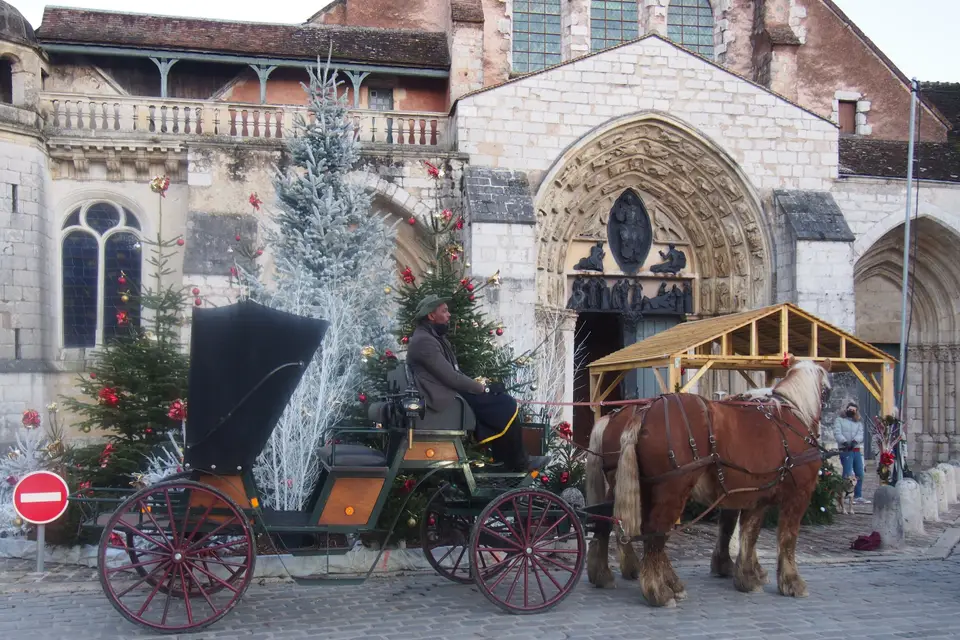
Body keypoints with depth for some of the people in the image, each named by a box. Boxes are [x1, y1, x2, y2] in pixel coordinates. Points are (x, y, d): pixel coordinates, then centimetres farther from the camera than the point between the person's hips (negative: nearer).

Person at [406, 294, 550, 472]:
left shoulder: (433, 338, 16)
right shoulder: (424, 341, -18)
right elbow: (450, 377, -22)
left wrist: (480, 386, 3)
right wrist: (482, 388, -12)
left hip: (451, 393, 10)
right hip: (445, 399, -10)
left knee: (501, 400, 4)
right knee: (507, 406, -12)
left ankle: (503, 457, 6)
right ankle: (519, 463, -1)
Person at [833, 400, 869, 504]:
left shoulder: (858, 422, 18)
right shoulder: (839, 420, 6)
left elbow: (860, 434, 1)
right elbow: (837, 433, -9)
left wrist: (854, 441, -20)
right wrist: (844, 442, -25)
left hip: (857, 450, 5)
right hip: (845, 450, -5)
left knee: (860, 474, 6)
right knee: (847, 474, -11)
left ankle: (858, 496, 14)